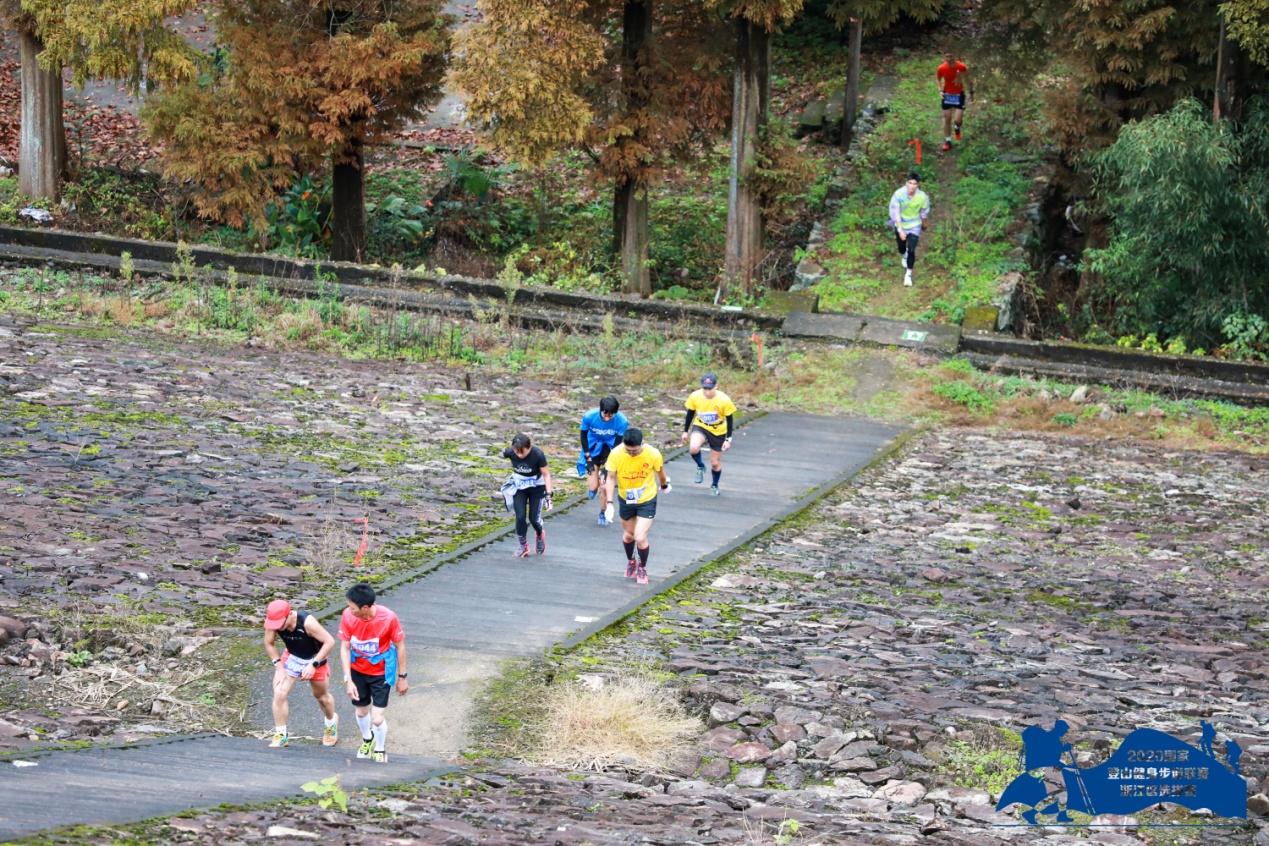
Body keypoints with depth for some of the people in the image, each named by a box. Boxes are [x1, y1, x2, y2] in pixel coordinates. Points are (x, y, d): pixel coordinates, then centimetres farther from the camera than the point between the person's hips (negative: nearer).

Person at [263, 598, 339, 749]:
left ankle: (332, 724, 49)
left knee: (322, 697, 18)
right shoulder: (273, 623, -25)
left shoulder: (307, 622, -39)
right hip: (292, 657, 3)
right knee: (279, 693, -13)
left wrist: (313, 665, -31)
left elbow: (329, 642, -30)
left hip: (315, 659, -3)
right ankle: (281, 735, 1)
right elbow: (269, 644, -5)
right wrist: (279, 667, -13)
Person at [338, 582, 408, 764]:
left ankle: (380, 749, 27)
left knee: (377, 719, -6)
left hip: (381, 672, -3)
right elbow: (344, 648, -12)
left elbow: (400, 646, -13)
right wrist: (348, 679, -16)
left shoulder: (388, 618, -28)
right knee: (361, 711, 19)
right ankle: (367, 739, 52)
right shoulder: (348, 616, -22)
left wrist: (402, 677, -4)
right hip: (357, 670, 3)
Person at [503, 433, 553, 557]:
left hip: (536, 487, -2)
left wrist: (548, 495, -26)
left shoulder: (538, 454, -31)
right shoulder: (510, 452, -24)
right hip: (519, 487, 2)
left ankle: (540, 534, 36)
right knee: (520, 517, -8)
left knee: (534, 518, 1)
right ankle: (523, 546, 14)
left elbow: (546, 474, -21)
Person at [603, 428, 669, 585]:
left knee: (640, 538, -10)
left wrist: (664, 485, 16)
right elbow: (611, 477, -15)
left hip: (647, 501, -2)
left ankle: (642, 568, 19)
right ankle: (630, 562, 49)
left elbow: (660, 471, -4)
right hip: (625, 500, 2)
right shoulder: (615, 454, -24)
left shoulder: (653, 454, -25)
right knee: (628, 535, 17)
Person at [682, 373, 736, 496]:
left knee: (715, 463, 10)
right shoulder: (695, 397, -18)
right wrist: (685, 431, 5)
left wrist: (728, 439, -11)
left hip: (718, 432, -1)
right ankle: (700, 467, 0)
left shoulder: (724, 400, -23)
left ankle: (714, 485, 39)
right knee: (693, 448, -32)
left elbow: (730, 420, -11)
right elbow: (690, 413, -1)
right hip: (700, 427, 1)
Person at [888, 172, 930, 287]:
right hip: (900, 225, 1)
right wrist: (900, 230, -30)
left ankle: (908, 275, 9)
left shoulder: (922, 197, -21)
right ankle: (904, 255, 59)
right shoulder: (898, 194, -26)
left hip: (914, 226, -1)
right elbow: (895, 213, -23)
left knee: (911, 251, -9)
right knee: (901, 248, 21)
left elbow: (924, 213, -2)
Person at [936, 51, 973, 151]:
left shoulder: (962, 67, -19)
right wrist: (940, 90, -9)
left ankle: (957, 128, 30)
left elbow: (967, 79, -4)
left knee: (958, 120, -8)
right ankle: (947, 141, 19)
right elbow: (938, 79, 5)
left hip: (959, 95, -1)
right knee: (947, 119, 4)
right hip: (947, 94, 1)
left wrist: (971, 93, 2)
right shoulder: (941, 68, -15)